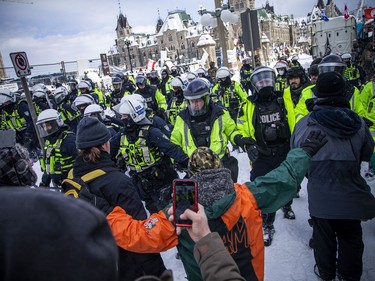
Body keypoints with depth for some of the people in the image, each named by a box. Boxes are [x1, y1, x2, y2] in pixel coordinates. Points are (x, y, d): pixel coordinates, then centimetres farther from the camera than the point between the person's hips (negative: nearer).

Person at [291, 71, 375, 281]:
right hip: (351, 197, 1)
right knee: (351, 239, 22)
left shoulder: (304, 124, -13)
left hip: (320, 198, -1)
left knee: (324, 238, 19)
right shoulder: (357, 123, -10)